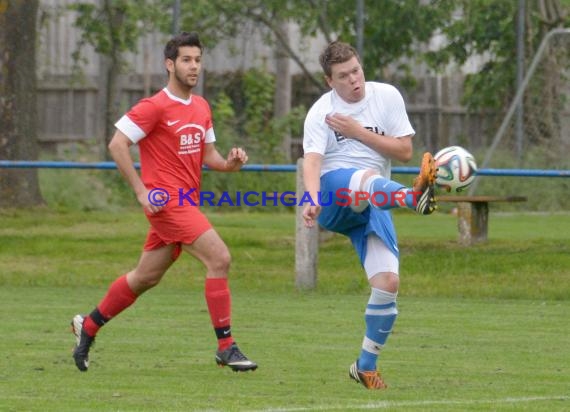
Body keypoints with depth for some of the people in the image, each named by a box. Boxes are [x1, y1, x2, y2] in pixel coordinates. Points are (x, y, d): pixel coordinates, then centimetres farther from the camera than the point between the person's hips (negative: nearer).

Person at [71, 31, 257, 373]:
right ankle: (226, 347, -15)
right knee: (219, 258, -18)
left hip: (187, 202, 9)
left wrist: (229, 163, -2)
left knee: (146, 278, 16)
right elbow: (117, 145, -12)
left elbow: (207, 154, 21)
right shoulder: (155, 107, -11)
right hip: (166, 200, -9)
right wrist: (142, 190, -17)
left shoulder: (201, 107, 13)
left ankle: (88, 326, 32)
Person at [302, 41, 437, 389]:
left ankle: (366, 366, 4)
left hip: (374, 205, 4)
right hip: (333, 196, -4)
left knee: (388, 282, -12)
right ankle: (414, 195, -74)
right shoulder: (321, 112, -2)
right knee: (366, 178, -40)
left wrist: (359, 133, -8)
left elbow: (405, 151, 2)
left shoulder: (387, 96, 6)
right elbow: (312, 161, -17)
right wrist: (312, 199, -37)